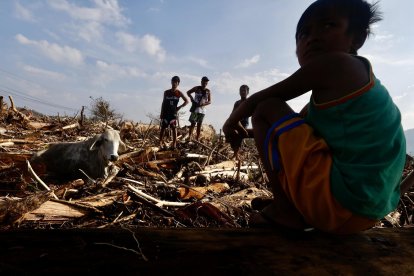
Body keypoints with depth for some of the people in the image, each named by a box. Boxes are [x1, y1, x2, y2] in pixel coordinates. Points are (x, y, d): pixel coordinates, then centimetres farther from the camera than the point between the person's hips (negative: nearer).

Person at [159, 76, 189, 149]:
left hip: (173, 112, -1)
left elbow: (187, 101, 4)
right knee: (163, 127, 1)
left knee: (174, 127, 0)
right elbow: (163, 103, 8)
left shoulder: (179, 93, 0)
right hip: (165, 112, 1)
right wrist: (161, 113, 5)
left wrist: (179, 107, -5)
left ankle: (174, 143, 3)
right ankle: (160, 142, 8)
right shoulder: (166, 92, 5)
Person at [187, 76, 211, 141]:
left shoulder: (208, 91, 4)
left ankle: (197, 139, 13)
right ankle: (189, 138, -7)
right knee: (193, 123, -7)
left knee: (199, 124, 7)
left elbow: (209, 101, 2)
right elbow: (188, 92, 11)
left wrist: (203, 104, -15)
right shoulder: (197, 88, 1)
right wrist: (191, 98, -6)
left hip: (202, 110, 2)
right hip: (195, 109, -2)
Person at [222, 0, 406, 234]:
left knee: (267, 109, -7)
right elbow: (299, 125, 28)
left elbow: (259, 99, -3)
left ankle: (285, 211, -4)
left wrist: (232, 121, 13)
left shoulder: (335, 63, -7)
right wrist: (260, 134, 32)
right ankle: (286, 204, 21)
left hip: (338, 201, -10)